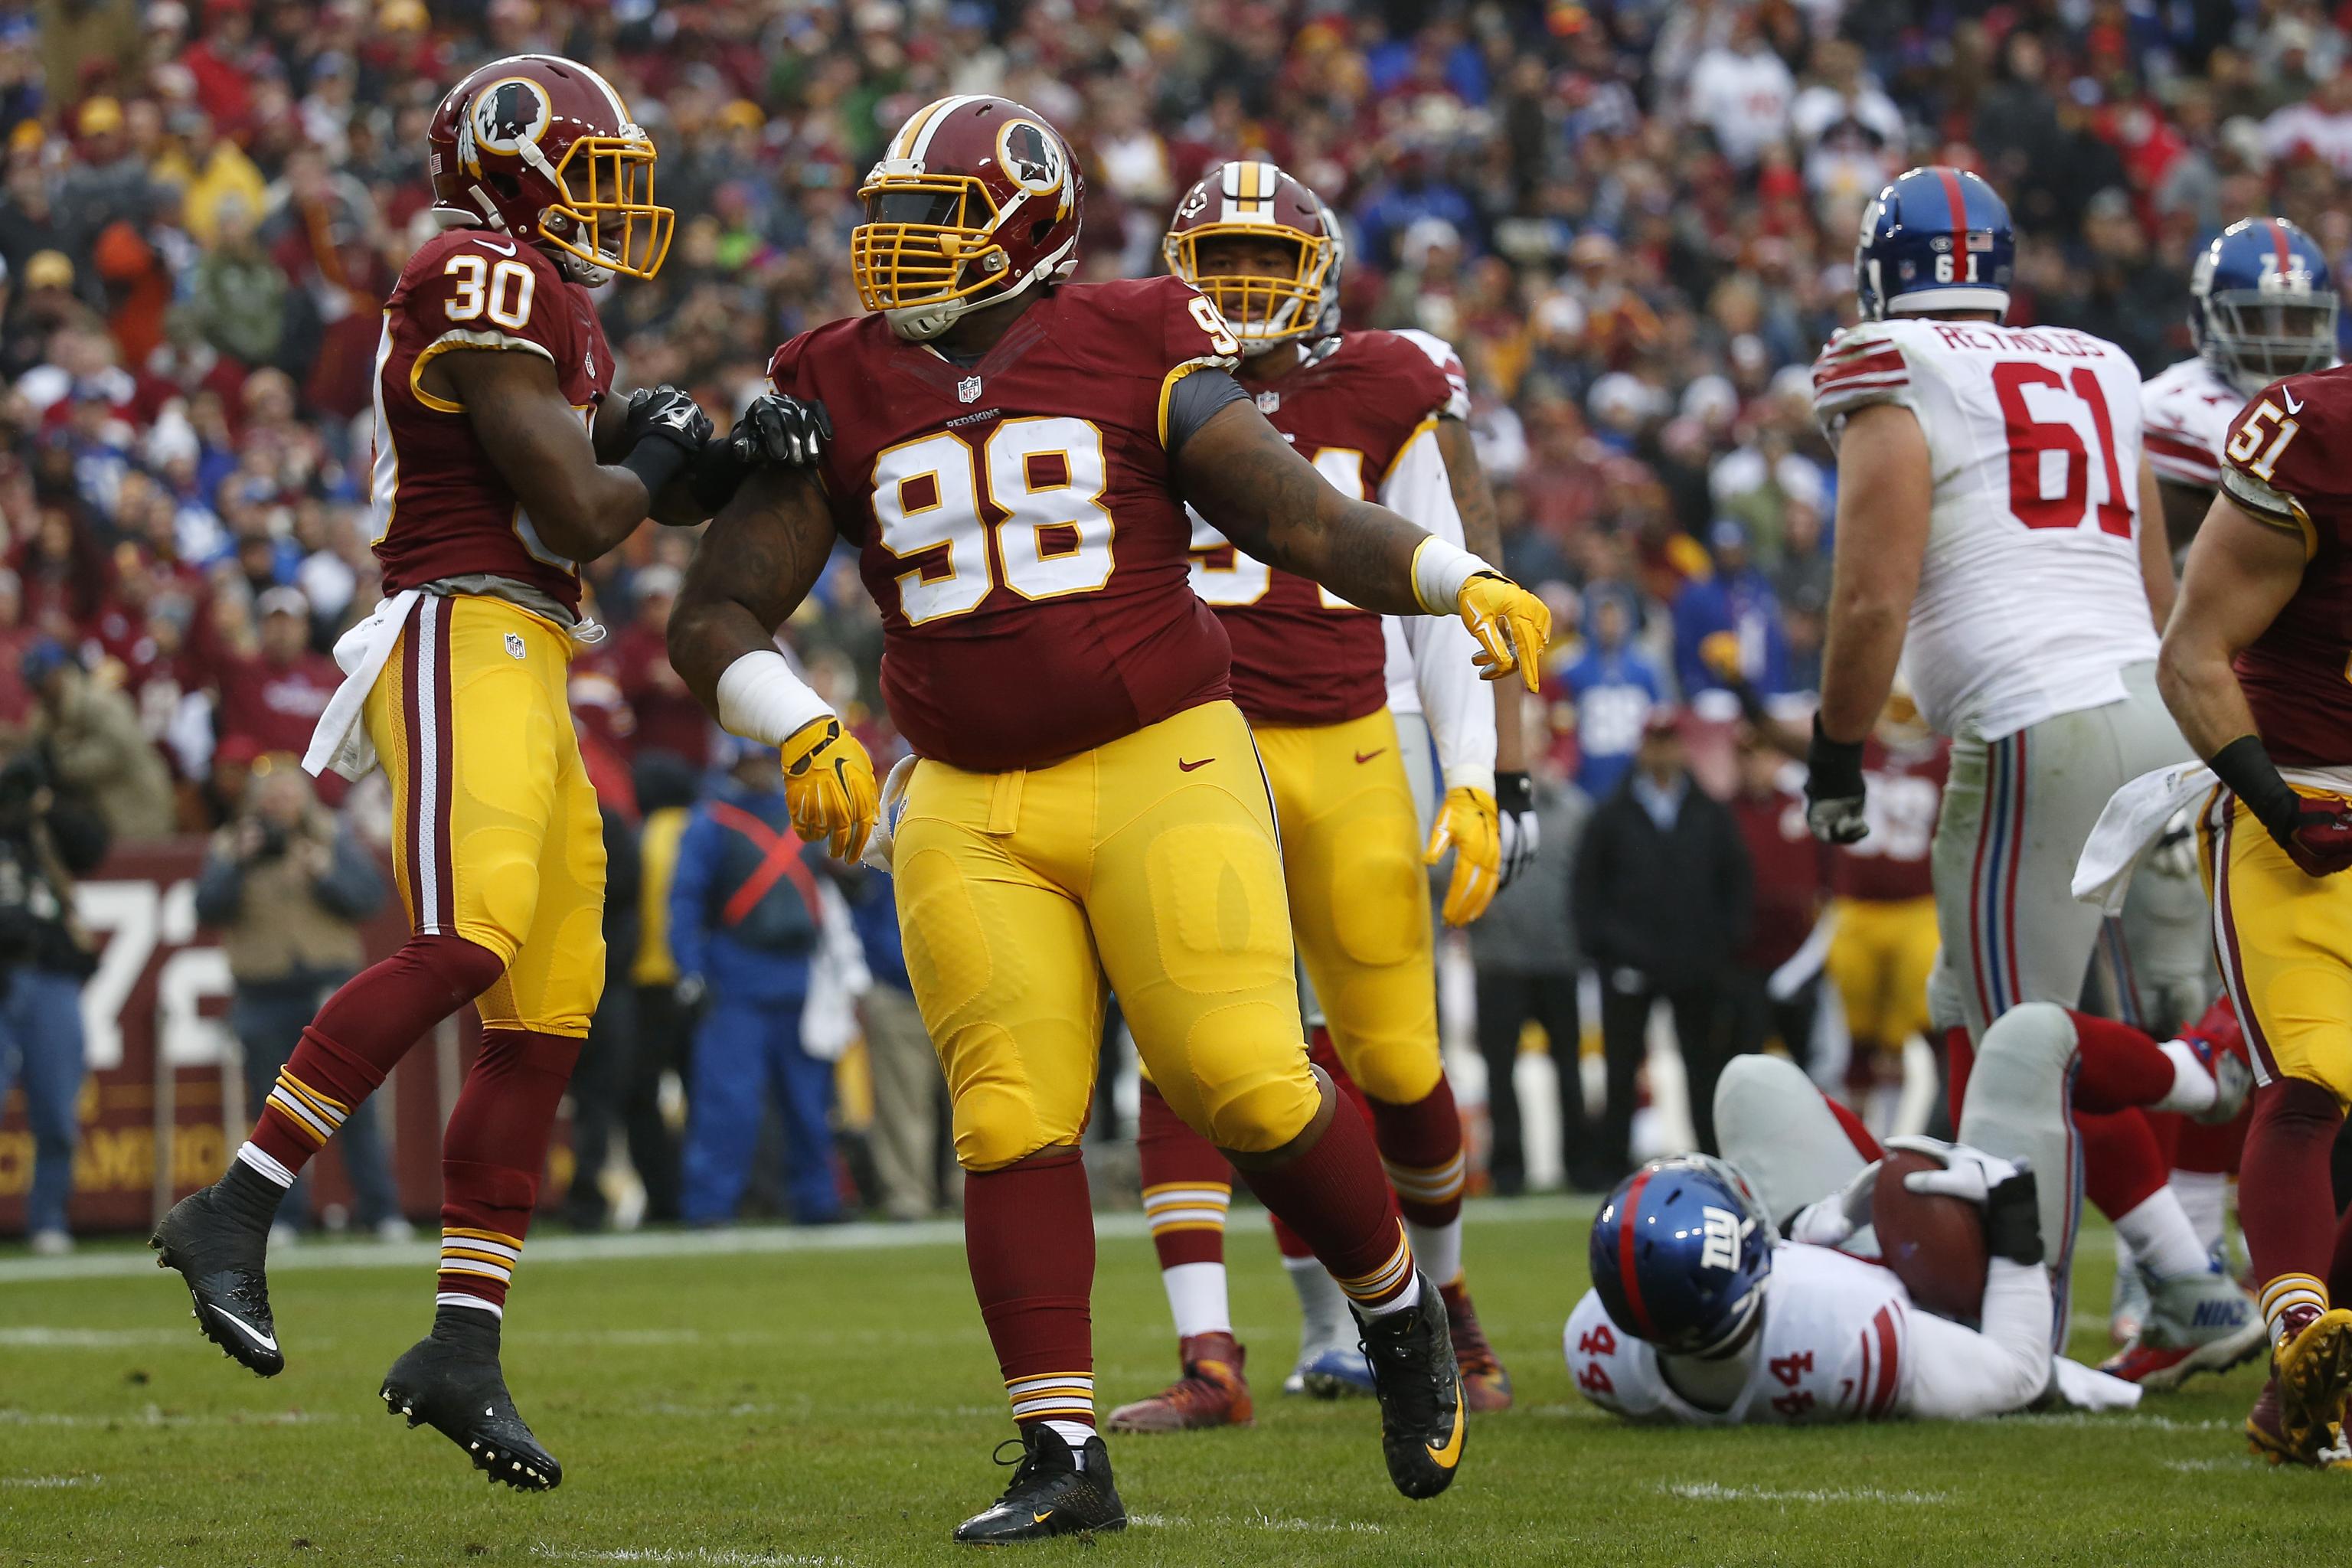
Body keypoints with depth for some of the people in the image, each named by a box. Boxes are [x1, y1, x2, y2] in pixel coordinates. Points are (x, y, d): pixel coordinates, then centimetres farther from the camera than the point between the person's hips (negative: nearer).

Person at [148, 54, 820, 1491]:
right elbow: (576, 515, -14)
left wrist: (740, 456, 9)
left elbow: (660, 490, 28)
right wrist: (652, 453, 6)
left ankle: (465, 1351, 7)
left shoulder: (551, 303, 23)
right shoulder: (487, 287, -9)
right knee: (464, 942, -27)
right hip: (464, 635, -10)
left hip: (527, 672, 10)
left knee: (545, 1021, 6)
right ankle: (235, 1213, -22)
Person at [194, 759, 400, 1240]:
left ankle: (383, 1213, -1)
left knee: (354, 1107, -4)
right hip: (264, 997, 1)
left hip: (330, 987, -1)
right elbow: (209, 908, -6)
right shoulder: (228, 847, 6)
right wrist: (236, 863, -17)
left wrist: (324, 873, -16)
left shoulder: (335, 839, 6)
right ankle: (285, 1215, 10)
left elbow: (370, 897, -3)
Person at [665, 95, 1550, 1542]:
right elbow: (716, 620, 5)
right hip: (969, 812, 3)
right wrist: (804, 732, -13)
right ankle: (1064, 1460, -3)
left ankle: (1402, 1314, 17)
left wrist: (1467, 584, -20)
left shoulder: (1136, 358, -1)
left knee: (1245, 1086, -10)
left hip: (1160, 771, -3)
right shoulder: (841, 400, 6)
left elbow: (1316, 524, -3)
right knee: (1014, 1124, -6)